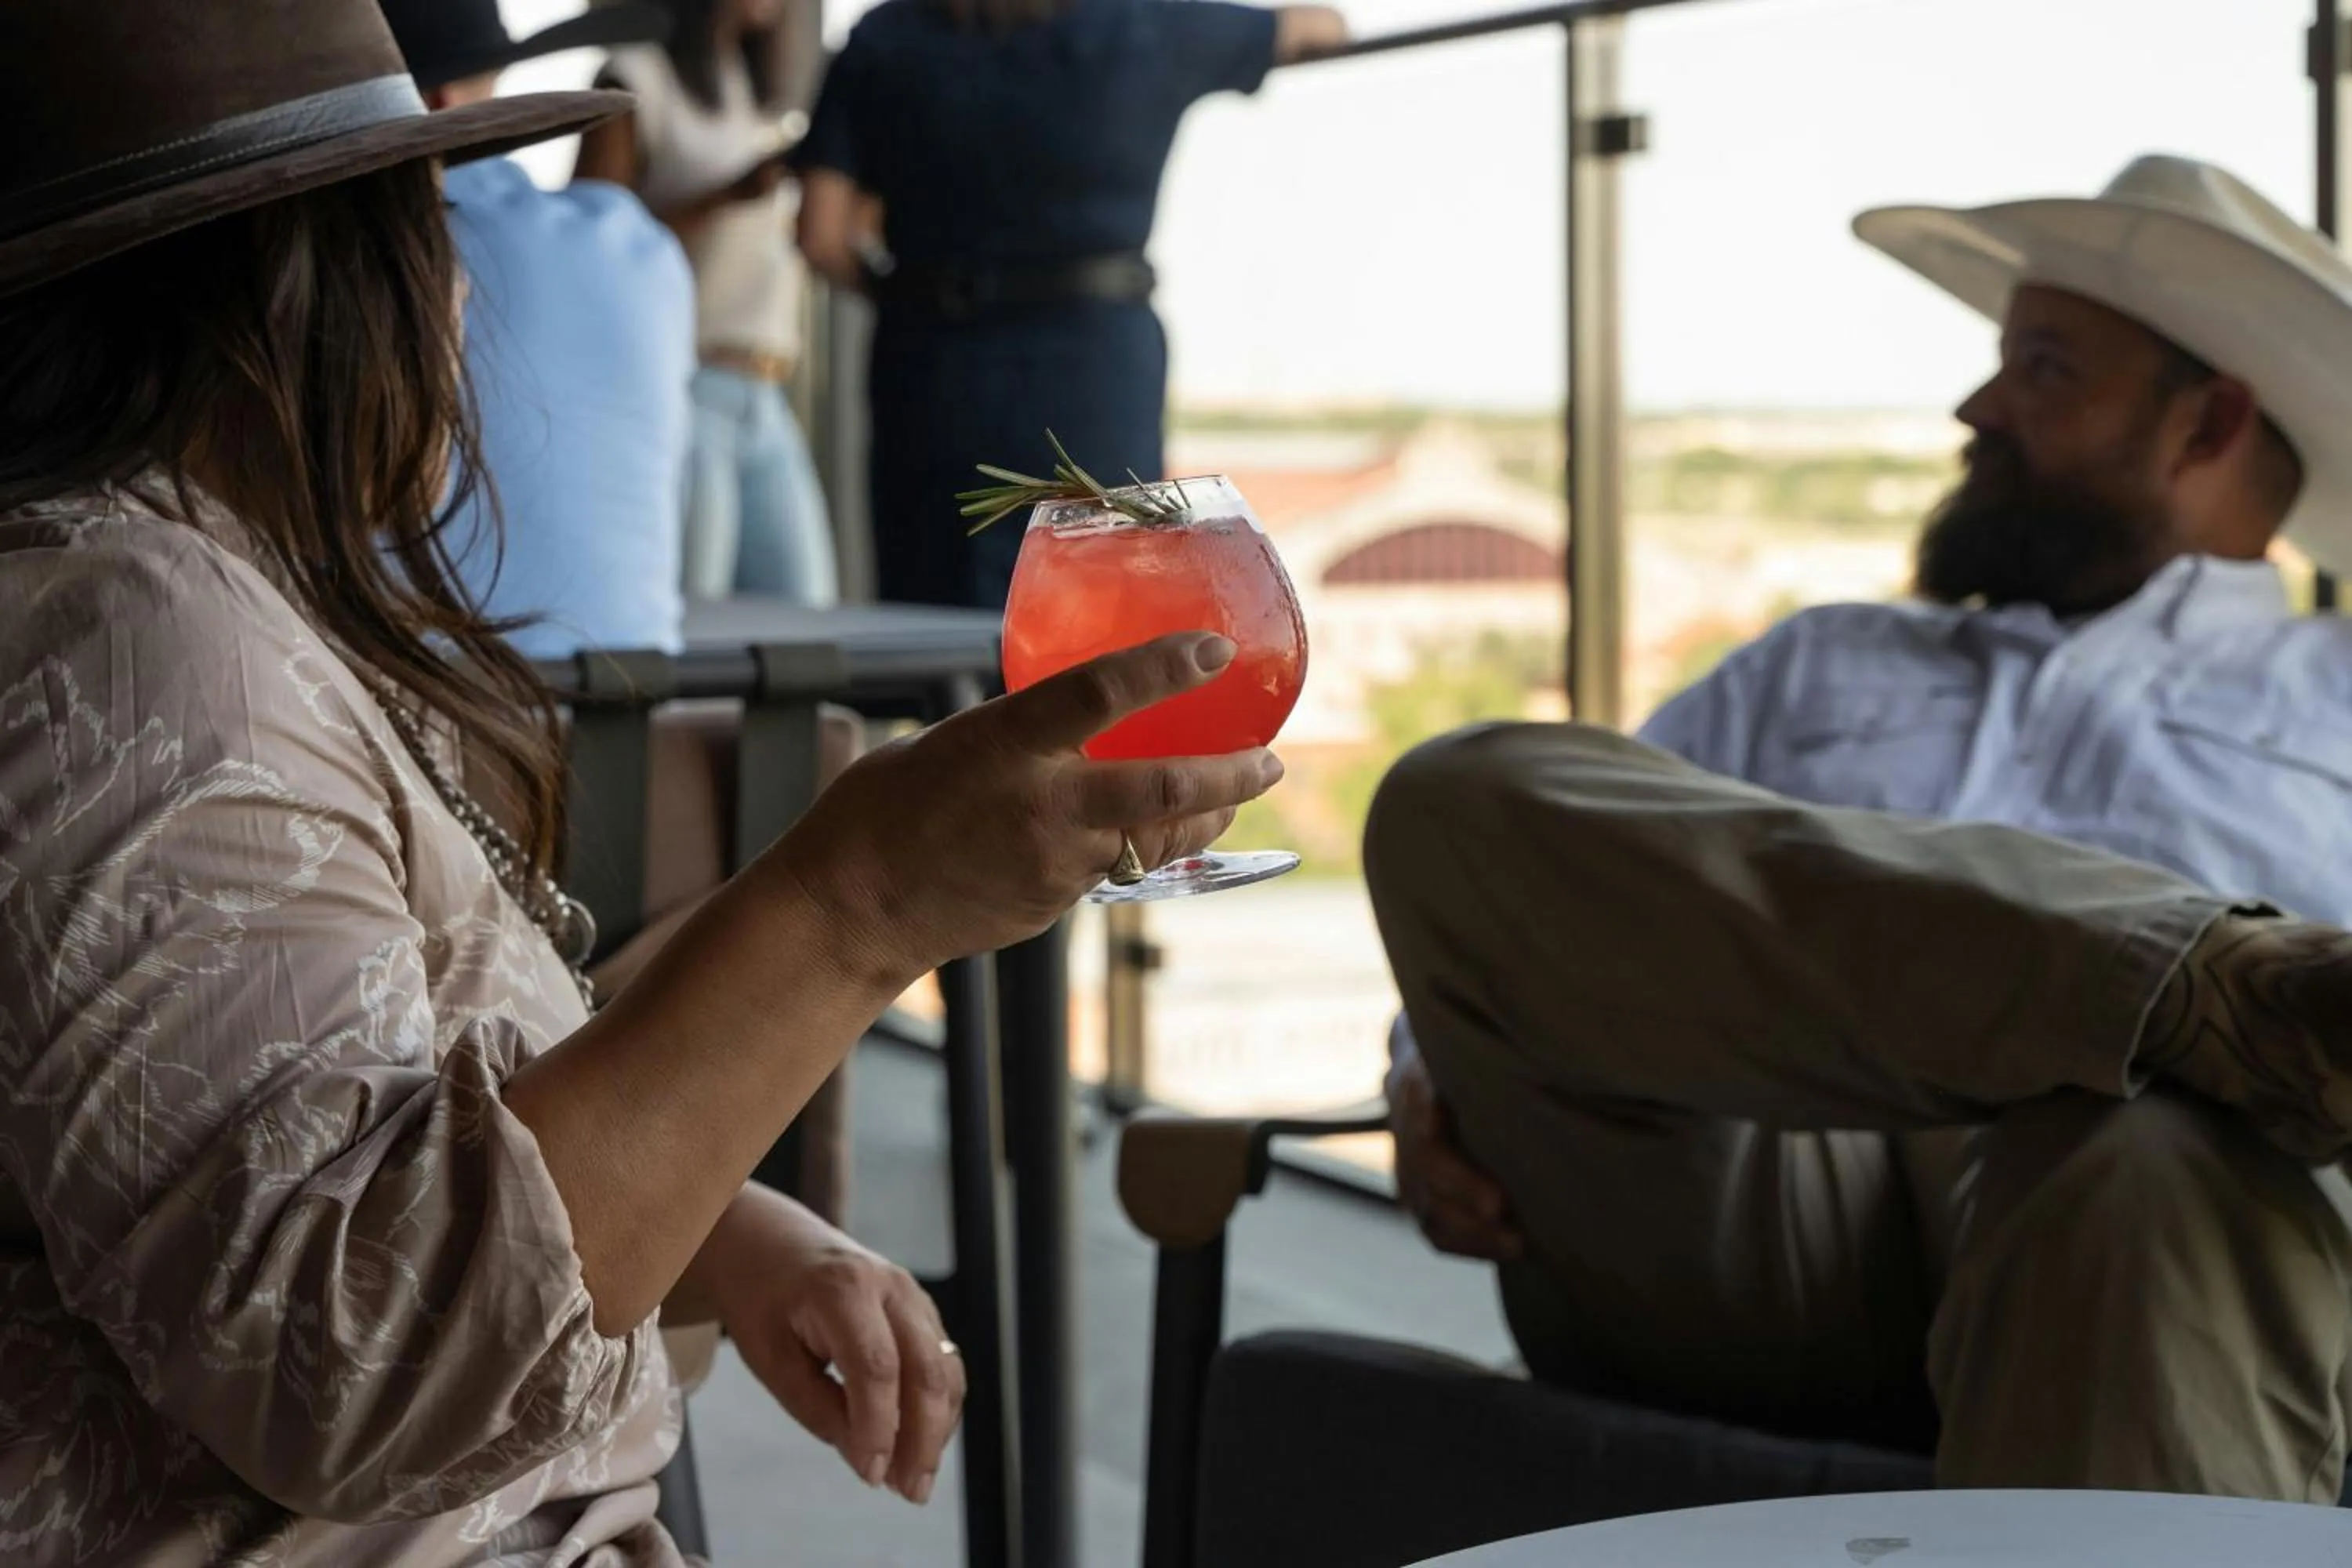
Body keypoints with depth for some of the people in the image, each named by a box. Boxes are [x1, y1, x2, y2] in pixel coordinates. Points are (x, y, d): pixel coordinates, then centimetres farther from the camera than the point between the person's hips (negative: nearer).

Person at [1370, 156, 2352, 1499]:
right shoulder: (1821, 666, 36)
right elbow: (1564, 917, 27)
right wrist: (1444, 1083, 4)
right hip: (1727, 1226, 3)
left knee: (2165, 1170, -40)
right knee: (1466, 798, -23)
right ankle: (2212, 991, -34)